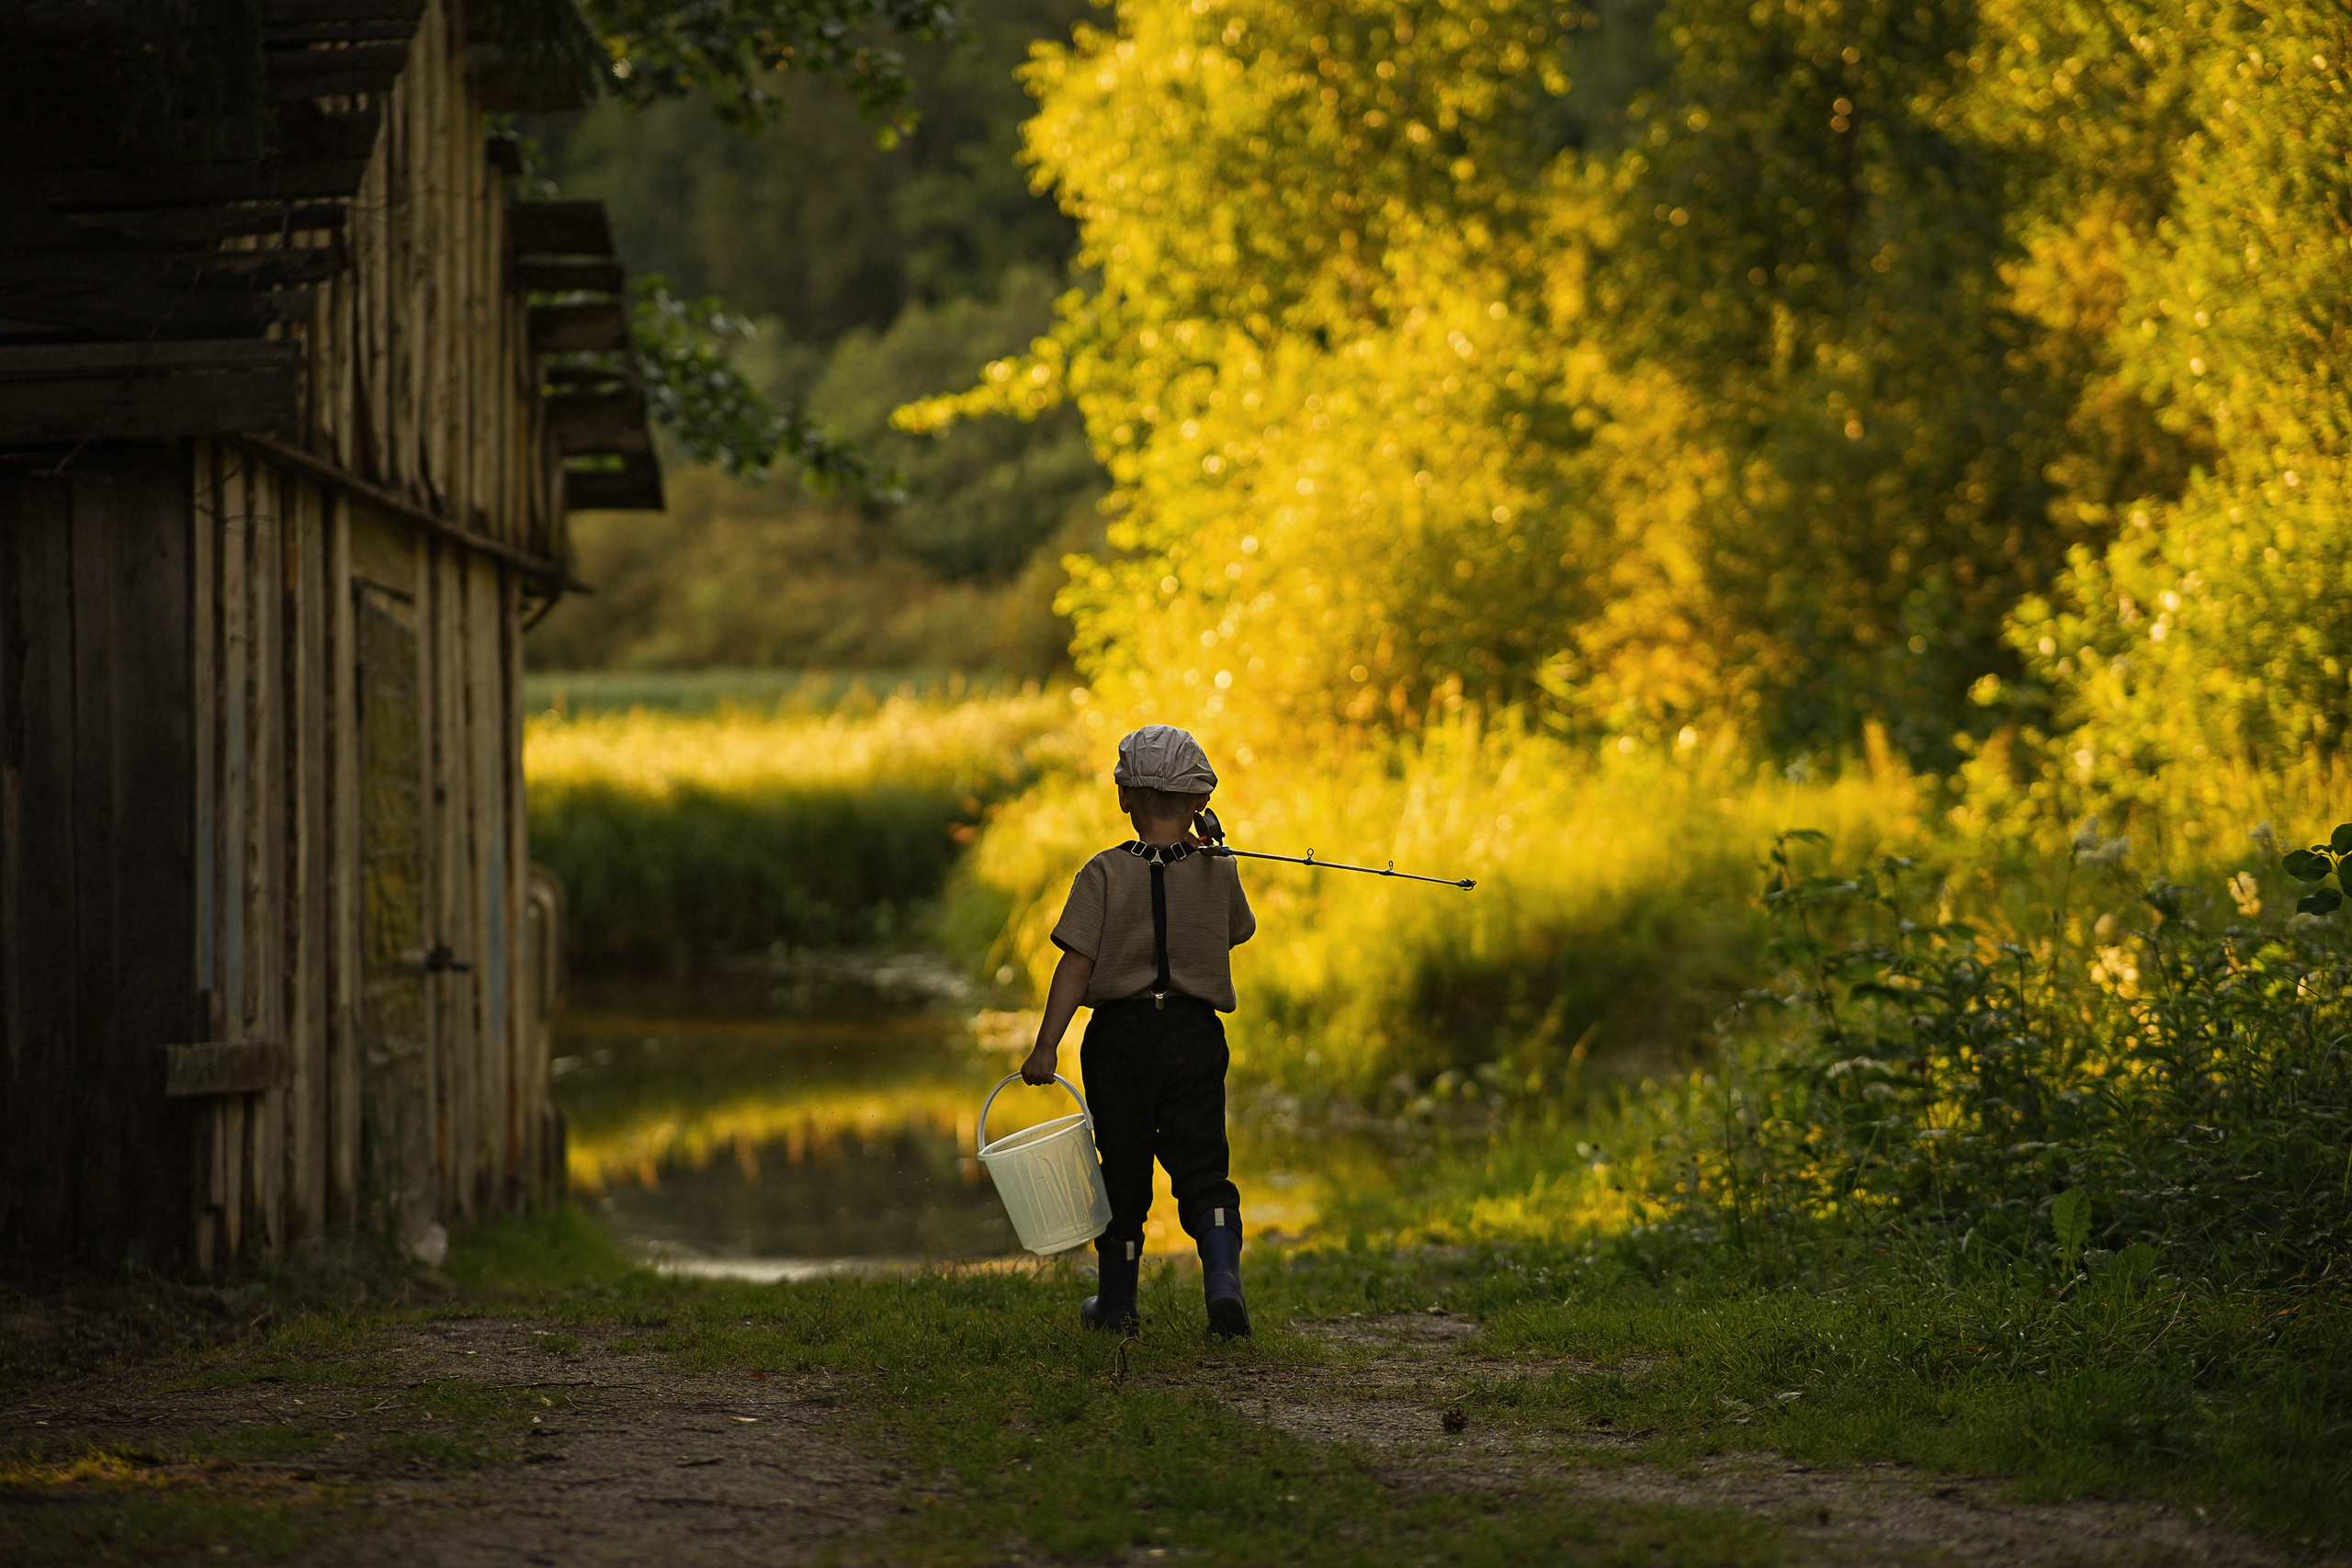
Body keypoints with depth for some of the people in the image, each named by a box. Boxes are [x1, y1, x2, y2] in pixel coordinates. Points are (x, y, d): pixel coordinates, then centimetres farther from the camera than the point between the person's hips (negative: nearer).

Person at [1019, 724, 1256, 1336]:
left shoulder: (1105, 874, -7)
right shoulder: (1217, 873, 0)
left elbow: (1077, 964, -12)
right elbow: (1237, 931, 21)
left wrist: (1046, 1046, -13)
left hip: (1121, 1032, -1)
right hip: (1196, 1033, 1)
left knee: (1123, 1167, 11)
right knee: (1202, 1167, 5)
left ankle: (1116, 1303, 22)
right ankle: (1223, 1279, -17)